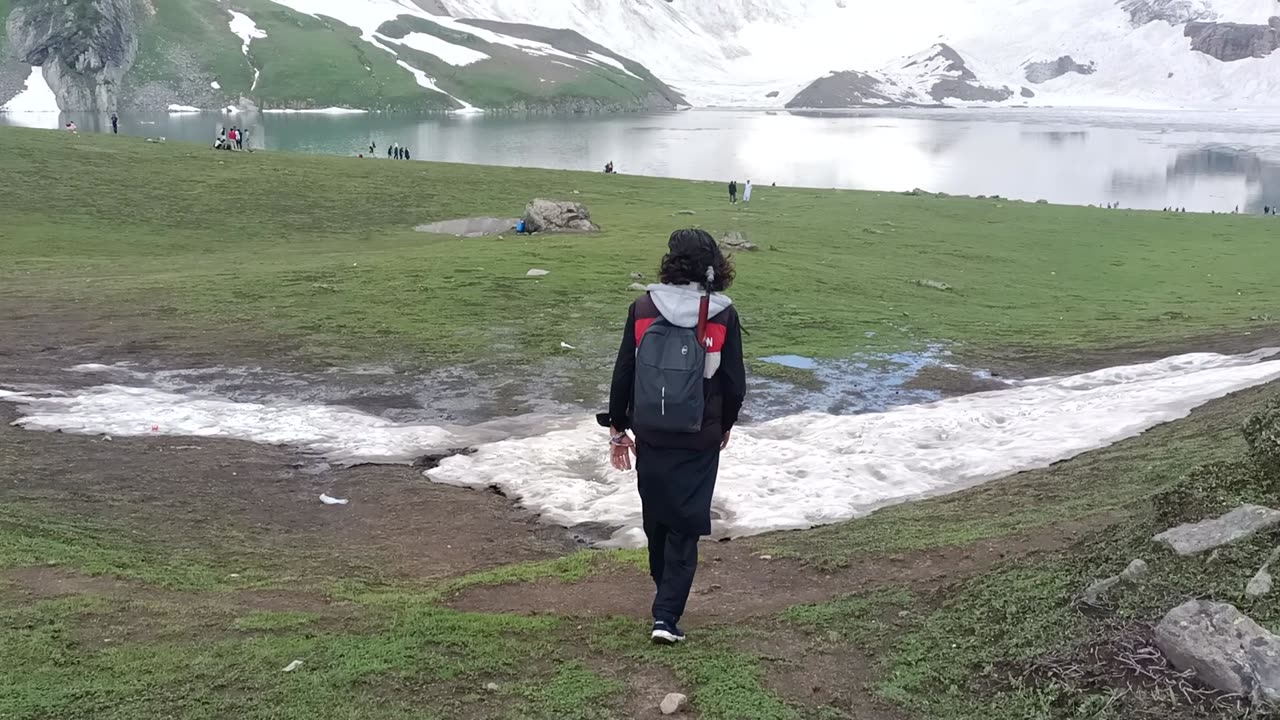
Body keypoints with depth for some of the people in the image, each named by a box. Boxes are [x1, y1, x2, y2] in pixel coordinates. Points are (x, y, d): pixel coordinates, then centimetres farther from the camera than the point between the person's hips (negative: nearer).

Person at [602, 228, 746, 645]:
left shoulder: (643, 309, -5)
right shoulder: (723, 316, -7)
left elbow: (623, 373, -2)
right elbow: (734, 382, -3)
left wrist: (617, 428, 9)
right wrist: (726, 424, 15)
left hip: (650, 435, 2)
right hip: (699, 440, -1)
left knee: (656, 517, 20)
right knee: (685, 527, 5)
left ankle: (666, 591, 38)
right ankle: (667, 615, 0)